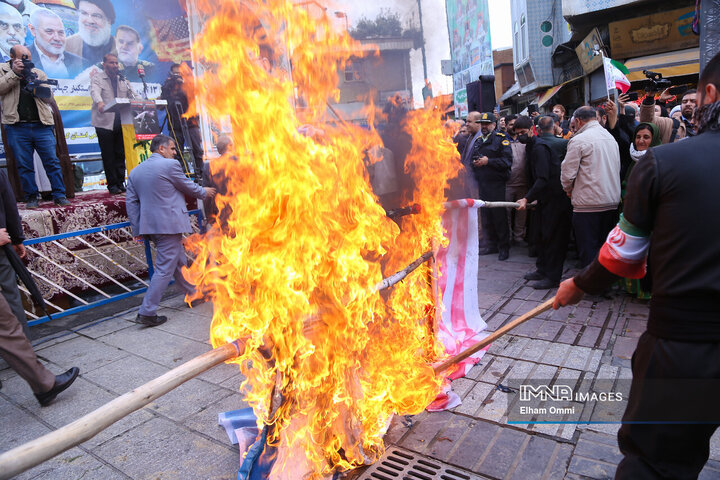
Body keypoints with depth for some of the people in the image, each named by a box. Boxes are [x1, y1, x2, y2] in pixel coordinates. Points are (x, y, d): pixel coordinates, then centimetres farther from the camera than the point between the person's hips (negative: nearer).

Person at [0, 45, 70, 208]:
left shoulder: (39, 73, 16)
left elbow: (49, 96, 7)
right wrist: (14, 73, -8)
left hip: (42, 125, 1)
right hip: (17, 126, -1)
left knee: (52, 162, -3)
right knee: (24, 165, 2)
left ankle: (59, 195, 2)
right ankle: (31, 197, 10)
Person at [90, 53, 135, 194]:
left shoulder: (123, 80, 19)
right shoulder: (97, 78, 3)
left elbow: (132, 95, 13)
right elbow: (95, 91, -16)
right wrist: (99, 102, -38)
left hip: (121, 122, 4)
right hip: (105, 123, -4)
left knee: (120, 153, 4)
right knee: (108, 155, -3)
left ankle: (121, 183, 11)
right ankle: (112, 185, 2)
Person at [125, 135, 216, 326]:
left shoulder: (135, 171, 12)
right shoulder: (170, 165, -10)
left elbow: (131, 202, 11)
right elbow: (188, 187, 1)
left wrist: (137, 229, 13)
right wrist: (204, 192, 20)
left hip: (150, 225, 9)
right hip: (168, 224, -8)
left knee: (179, 261, 21)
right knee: (165, 269, -3)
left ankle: (193, 294, 36)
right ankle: (147, 312, -2)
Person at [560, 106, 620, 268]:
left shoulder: (578, 140, -10)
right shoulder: (611, 138, 12)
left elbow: (567, 174, -11)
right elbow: (618, 169, 17)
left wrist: (569, 190, 8)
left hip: (588, 205, -7)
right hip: (612, 202, 7)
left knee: (588, 251, -1)